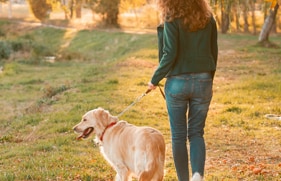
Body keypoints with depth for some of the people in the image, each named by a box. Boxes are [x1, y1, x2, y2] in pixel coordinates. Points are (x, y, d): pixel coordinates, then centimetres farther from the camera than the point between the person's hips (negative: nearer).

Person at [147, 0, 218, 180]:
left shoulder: (173, 20, -9)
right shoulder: (208, 19, 4)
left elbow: (170, 55, -14)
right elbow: (214, 52, 9)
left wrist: (155, 80, -2)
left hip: (178, 82, -3)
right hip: (203, 82, 3)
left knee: (178, 136, 9)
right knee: (196, 133, 11)